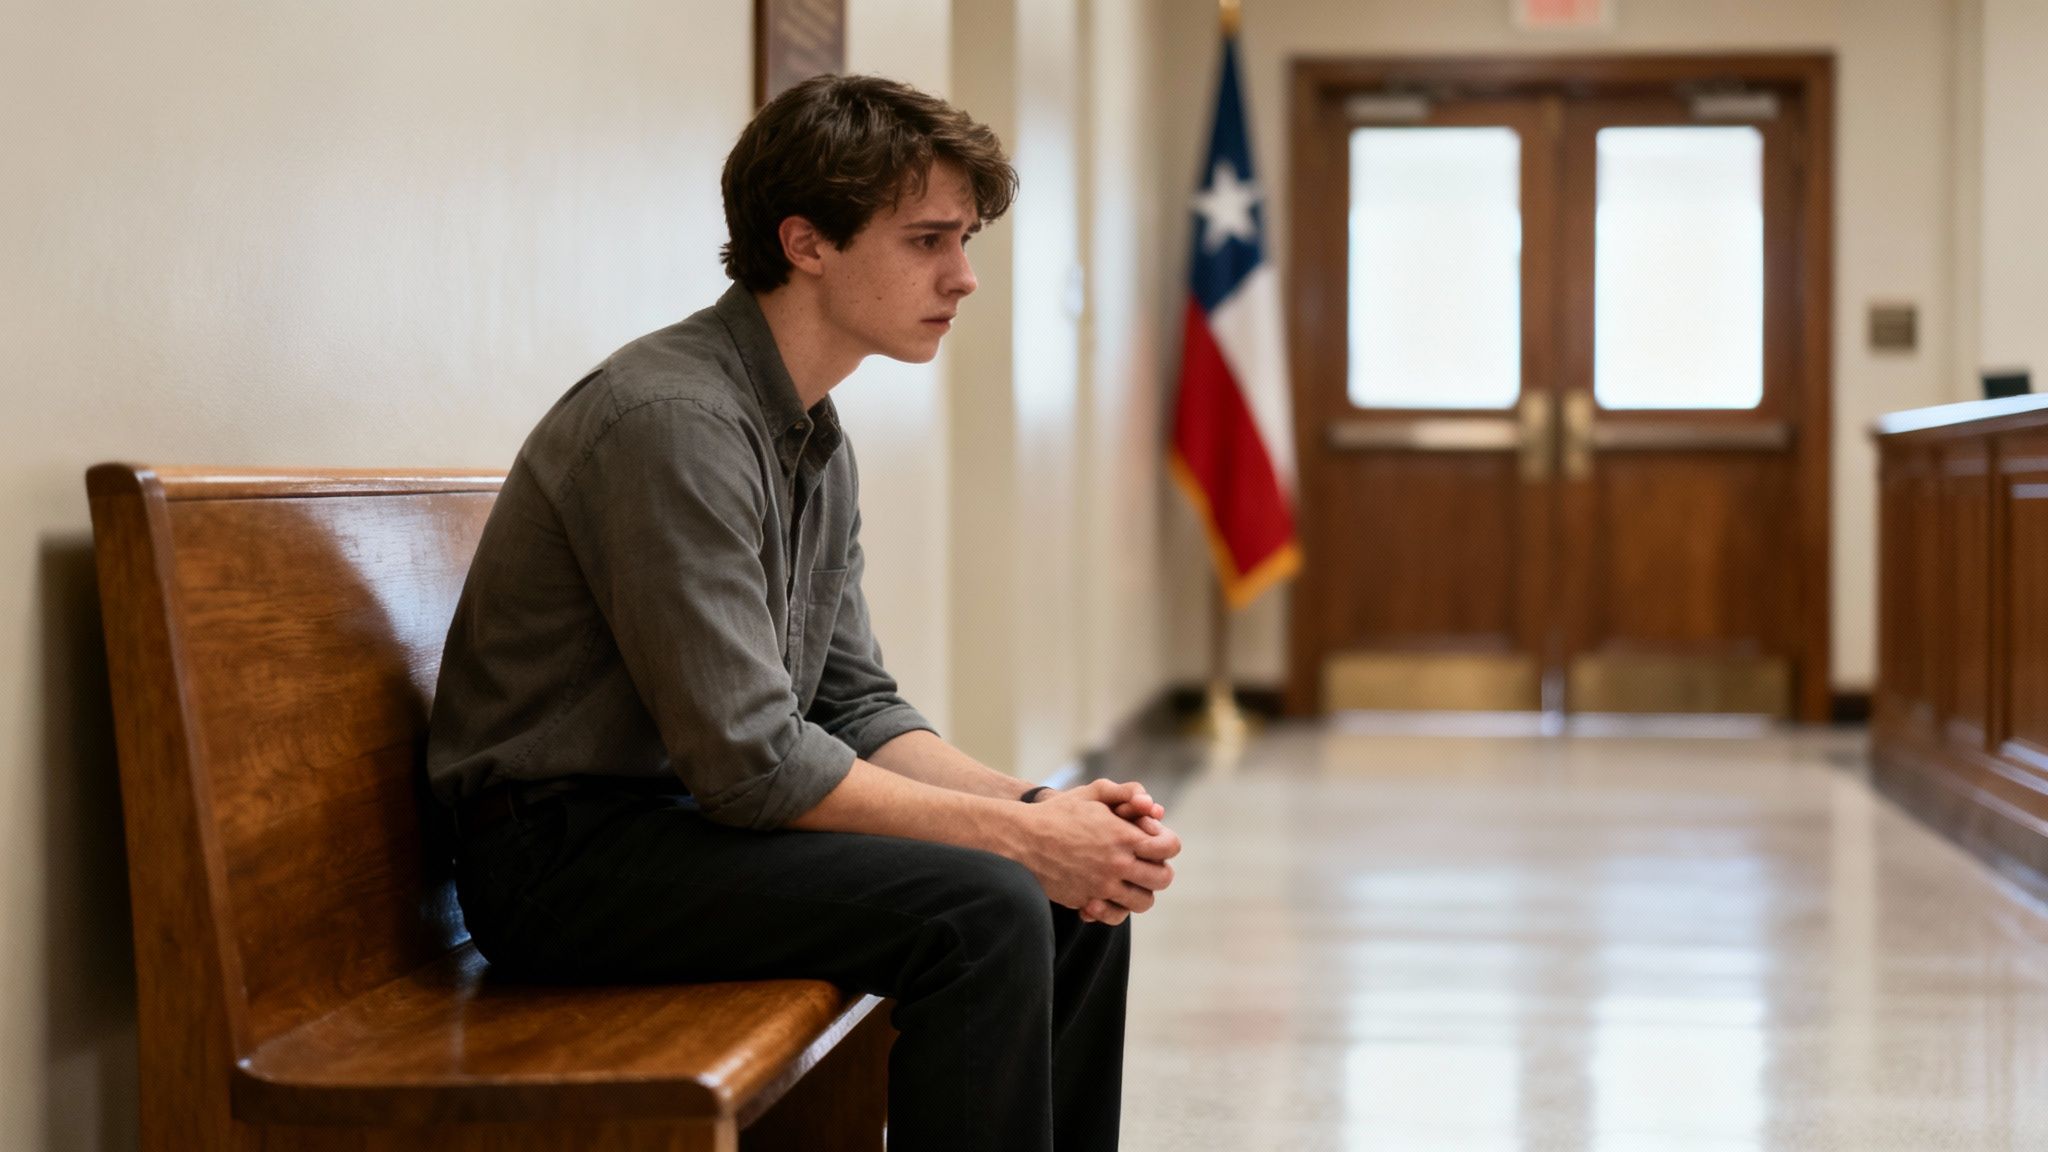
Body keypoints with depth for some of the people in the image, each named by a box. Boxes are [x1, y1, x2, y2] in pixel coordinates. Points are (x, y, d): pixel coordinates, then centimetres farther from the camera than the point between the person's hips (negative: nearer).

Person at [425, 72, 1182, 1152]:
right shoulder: (676, 418, -22)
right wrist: (1020, 833, -20)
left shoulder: (820, 443, 11)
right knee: (980, 911, -26)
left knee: (1082, 899, 2)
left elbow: (853, 707, 11)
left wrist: (1040, 806, -6)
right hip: (565, 850, -10)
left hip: (689, 815, 10)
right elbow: (750, 763, -25)